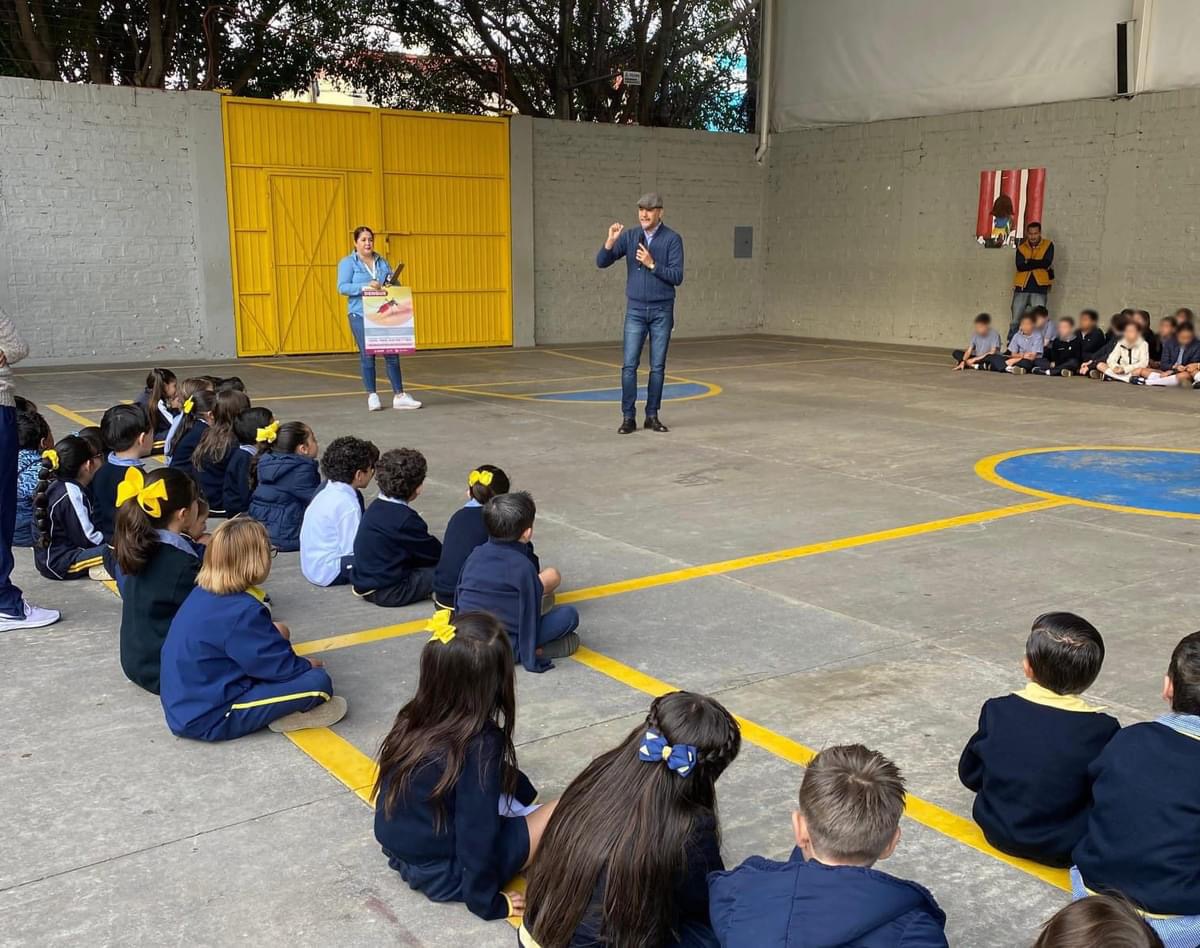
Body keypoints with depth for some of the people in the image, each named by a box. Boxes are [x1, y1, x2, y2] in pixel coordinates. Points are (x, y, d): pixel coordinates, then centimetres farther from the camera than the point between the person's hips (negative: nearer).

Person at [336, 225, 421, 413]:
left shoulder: (382, 262, 14)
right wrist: (365, 287, -21)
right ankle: (372, 397, 8)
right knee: (367, 355, -2)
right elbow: (342, 287, -9)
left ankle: (399, 395, 3)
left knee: (392, 353, -1)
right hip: (360, 315, -3)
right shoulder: (348, 262, 2)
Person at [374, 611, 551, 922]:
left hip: (400, 853, 7)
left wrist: (525, 793, 21)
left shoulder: (415, 718, -5)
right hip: (444, 874, -7)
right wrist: (487, 902, -11)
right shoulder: (480, 743, -27)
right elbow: (477, 834, -24)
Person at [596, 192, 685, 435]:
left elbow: (677, 277, -11)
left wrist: (652, 264, -21)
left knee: (658, 366, 4)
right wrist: (610, 241, -21)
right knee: (629, 364, -4)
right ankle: (628, 417, 1)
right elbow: (602, 262, -4)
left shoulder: (672, 239, -6)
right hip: (635, 310, 1)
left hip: (662, 311, -1)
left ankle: (652, 415, 13)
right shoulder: (629, 236, 1)